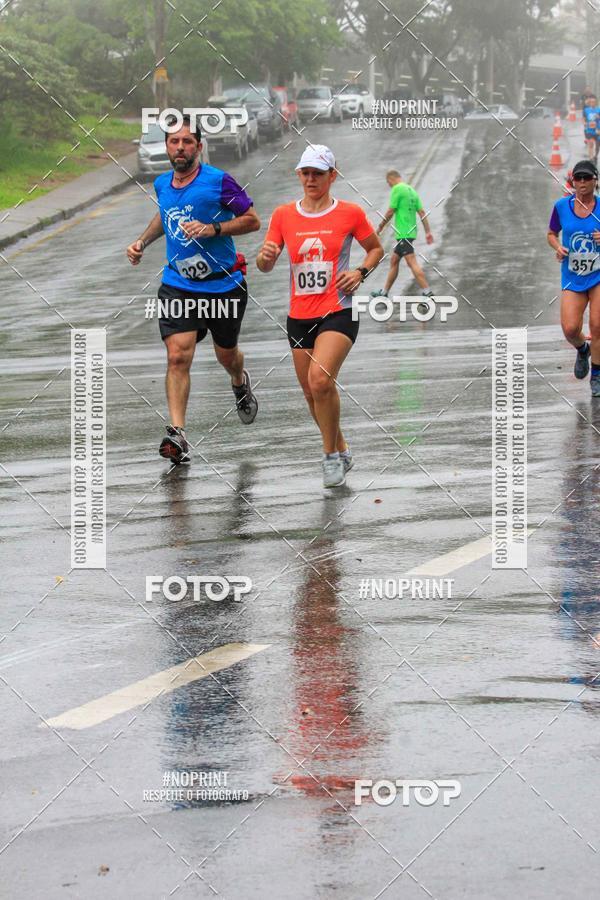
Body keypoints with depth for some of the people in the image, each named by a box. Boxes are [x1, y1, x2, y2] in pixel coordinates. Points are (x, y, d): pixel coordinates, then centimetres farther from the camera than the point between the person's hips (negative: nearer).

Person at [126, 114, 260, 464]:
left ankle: (241, 383, 55)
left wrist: (213, 229, -22)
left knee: (226, 354, 17)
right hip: (178, 284, 2)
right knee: (178, 356, -15)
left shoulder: (219, 181, -13)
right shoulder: (162, 184, 4)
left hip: (223, 284, -2)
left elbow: (252, 220, -9)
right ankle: (177, 434, -20)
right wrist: (143, 241, 11)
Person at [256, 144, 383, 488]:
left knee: (320, 380, -25)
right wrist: (266, 256, -15)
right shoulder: (283, 215, 5)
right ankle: (341, 450, 33)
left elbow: (376, 248, 13)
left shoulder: (350, 213, -2)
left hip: (338, 312, -4)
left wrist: (360, 272, -6)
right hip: (299, 315, 4)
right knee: (312, 394, 9)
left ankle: (331, 454, -9)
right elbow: (265, 265, 8)